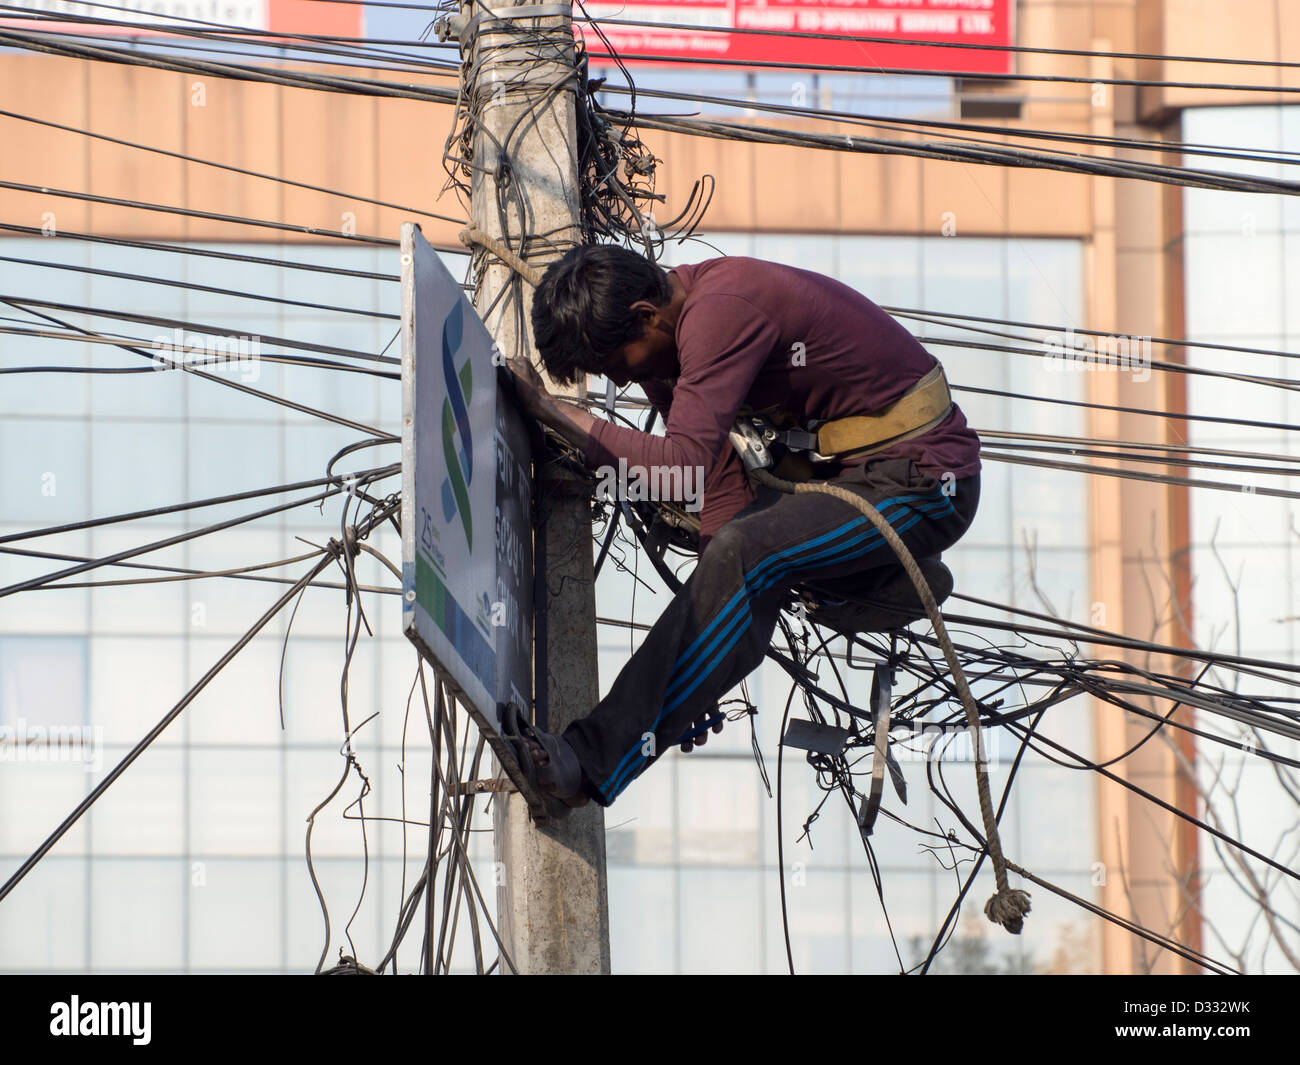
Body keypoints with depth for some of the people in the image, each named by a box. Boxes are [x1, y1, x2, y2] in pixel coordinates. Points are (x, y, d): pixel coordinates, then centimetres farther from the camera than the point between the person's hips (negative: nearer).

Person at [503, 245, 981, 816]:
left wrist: (550, 409, -28)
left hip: (926, 481, -11)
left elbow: (684, 464, -33)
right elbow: (722, 475, 5)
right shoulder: (676, 324, 5)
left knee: (745, 556, -26)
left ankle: (593, 761, -31)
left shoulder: (722, 312, -25)